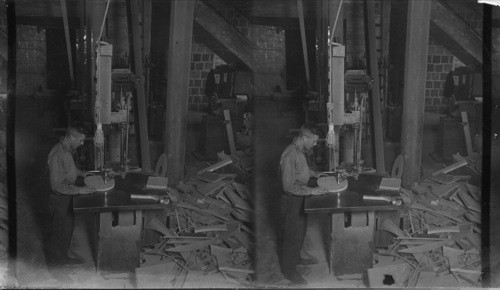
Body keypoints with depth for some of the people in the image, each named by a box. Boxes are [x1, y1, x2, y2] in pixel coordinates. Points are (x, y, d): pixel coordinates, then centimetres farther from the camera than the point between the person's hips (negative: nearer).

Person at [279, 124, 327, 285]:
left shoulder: (299, 151, 0)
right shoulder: (289, 155, -31)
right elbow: (289, 186, -30)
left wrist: (314, 173, 11)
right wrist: (311, 190, -27)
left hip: (300, 199, 10)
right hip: (292, 201, -10)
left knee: (301, 229, 26)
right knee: (292, 235, 5)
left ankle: (296, 258, 48)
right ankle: (289, 270, 21)